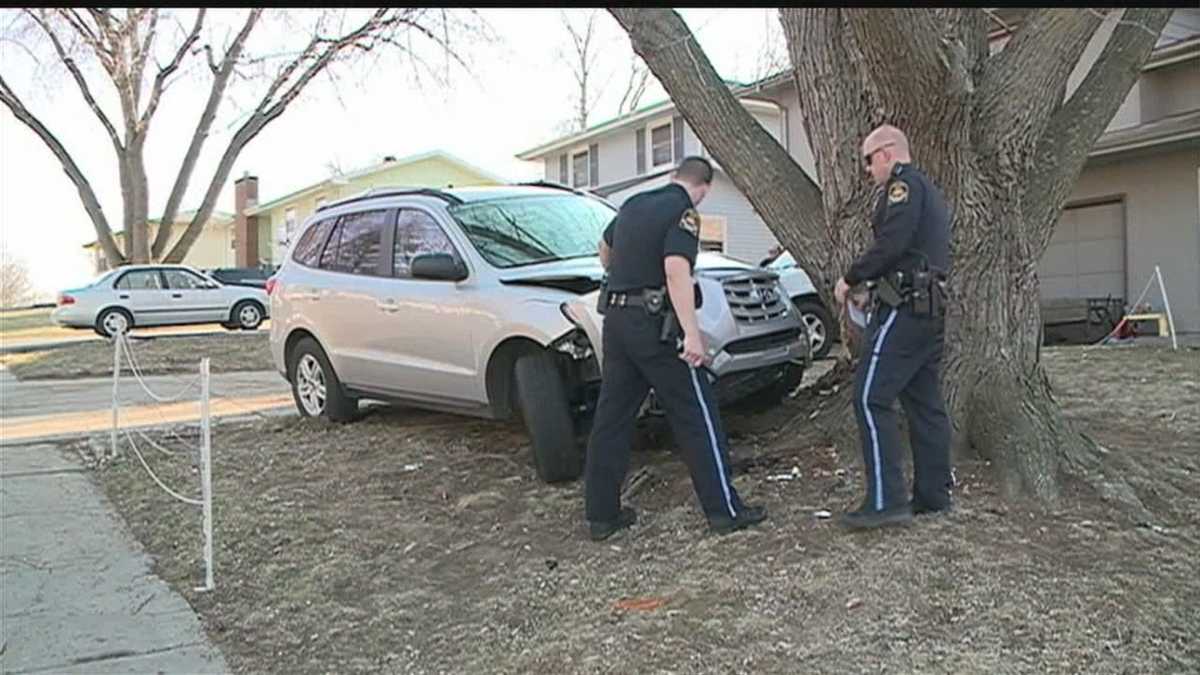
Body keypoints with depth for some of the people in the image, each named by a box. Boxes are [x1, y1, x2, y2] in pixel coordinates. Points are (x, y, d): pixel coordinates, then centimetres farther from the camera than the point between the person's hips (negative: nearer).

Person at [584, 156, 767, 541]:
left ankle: (602, 514, 15)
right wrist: (692, 333, -27)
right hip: (654, 324, -7)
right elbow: (676, 270, -24)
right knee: (697, 417, 1)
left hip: (615, 319, 8)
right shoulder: (683, 213, -9)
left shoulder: (633, 204, 14)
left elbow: (605, 249, 30)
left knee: (611, 417, 9)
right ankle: (724, 510, 7)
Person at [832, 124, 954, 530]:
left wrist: (851, 278, -9)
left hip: (903, 309, -10)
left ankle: (885, 501, -13)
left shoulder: (903, 183, -6)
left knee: (871, 399, -11)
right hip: (931, 310, 10)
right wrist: (873, 287, 19)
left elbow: (892, 243, -20)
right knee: (925, 402, 11)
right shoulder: (929, 192, 25)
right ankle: (933, 496, 16)